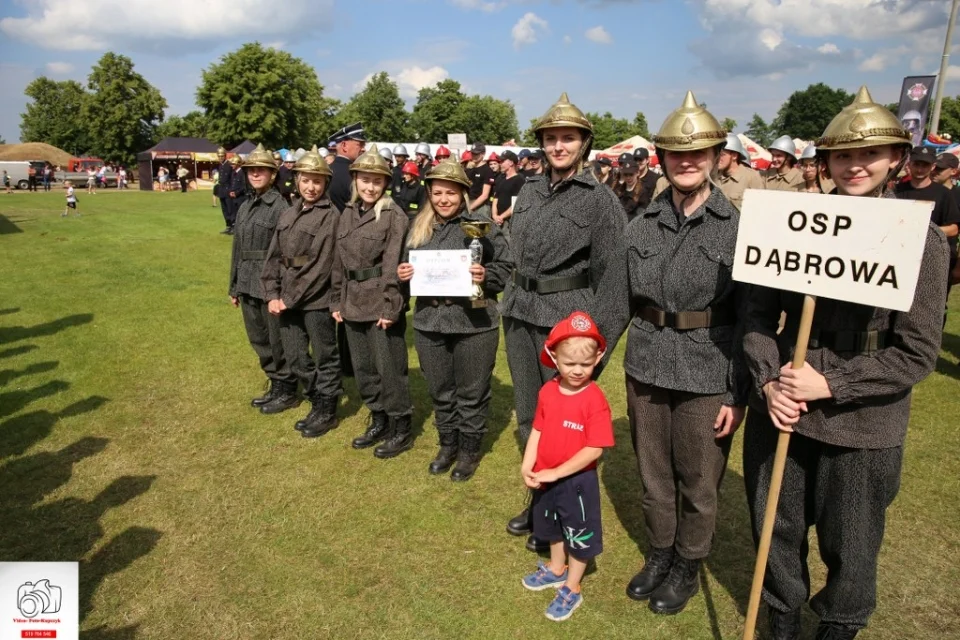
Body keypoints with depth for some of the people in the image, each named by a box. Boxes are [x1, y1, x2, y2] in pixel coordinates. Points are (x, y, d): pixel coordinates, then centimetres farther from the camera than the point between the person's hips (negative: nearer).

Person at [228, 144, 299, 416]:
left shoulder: (280, 206, -11)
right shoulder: (245, 207, 12)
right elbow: (238, 249, 16)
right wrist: (234, 286, 17)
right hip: (248, 286, 8)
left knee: (278, 341, 3)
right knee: (258, 339, 16)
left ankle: (287, 391, 18)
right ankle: (275, 386, 31)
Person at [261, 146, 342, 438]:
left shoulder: (331, 215, -9)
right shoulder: (287, 214, 11)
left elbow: (321, 266, -16)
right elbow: (273, 257, 10)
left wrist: (290, 299, -14)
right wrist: (272, 295, -2)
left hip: (317, 301, -7)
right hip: (287, 300, 7)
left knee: (325, 358, 7)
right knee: (295, 358, 14)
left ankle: (326, 411, 23)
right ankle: (318, 403, 31)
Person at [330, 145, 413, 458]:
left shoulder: (394, 215, -9)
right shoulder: (348, 214, 11)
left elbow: (394, 264, -15)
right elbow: (339, 261, 13)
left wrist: (391, 307, -18)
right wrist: (336, 301, 10)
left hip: (382, 303, -7)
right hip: (354, 302, 7)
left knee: (389, 368, 2)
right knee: (363, 368, 15)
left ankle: (401, 430, 17)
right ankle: (379, 422, 31)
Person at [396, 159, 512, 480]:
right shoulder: (418, 227, 10)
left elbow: (507, 268, -5)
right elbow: (407, 266, 18)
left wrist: (485, 276, -23)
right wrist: (402, 274, -4)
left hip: (474, 323, -4)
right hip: (428, 321, 5)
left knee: (471, 391, 8)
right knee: (439, 390, 17)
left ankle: (469, 450, 27)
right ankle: (447, 444, 36)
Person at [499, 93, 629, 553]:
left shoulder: (600, 200, -8)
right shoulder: (529, 192, 9)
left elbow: (611, 276, -10)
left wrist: (599, 342, -13)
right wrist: (510, 305, 14)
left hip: (566, 319, -6)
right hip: (521, 313, 6)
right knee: (527, 416, 15)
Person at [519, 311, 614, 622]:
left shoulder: (595, 401, -24)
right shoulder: (547, 392, -7)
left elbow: (594, 449, -24)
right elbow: (538, 430, 1)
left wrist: (556, 472, -24)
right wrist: (527, 465, -10)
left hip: (578, 481, -6)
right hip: (546, 478, 6)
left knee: (579, 535, 14)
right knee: (553, 527, 28)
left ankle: (572, 590, 34)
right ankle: (556, 570, 53)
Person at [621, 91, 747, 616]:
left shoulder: (738, 228, -7)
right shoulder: (641, 226, 3)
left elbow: (748, 316, -7)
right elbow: (621, 300, 6)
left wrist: (738, 394, -8)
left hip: (707, 375, -3)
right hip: (646, 369, 3)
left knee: (698, 481, 13)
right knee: (653, 473, 17)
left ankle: (688, 567, 38)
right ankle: (658, 553, 41)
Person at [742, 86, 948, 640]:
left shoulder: (922, 241, -8)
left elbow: (917, 352, -10)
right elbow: (760, 312, 0)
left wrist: (831, 384, -18)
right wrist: (768, 381, -14)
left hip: (862, 426, -2)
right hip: (779, 411, 3)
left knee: (849, 546, 16)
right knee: (776, 529, 18)